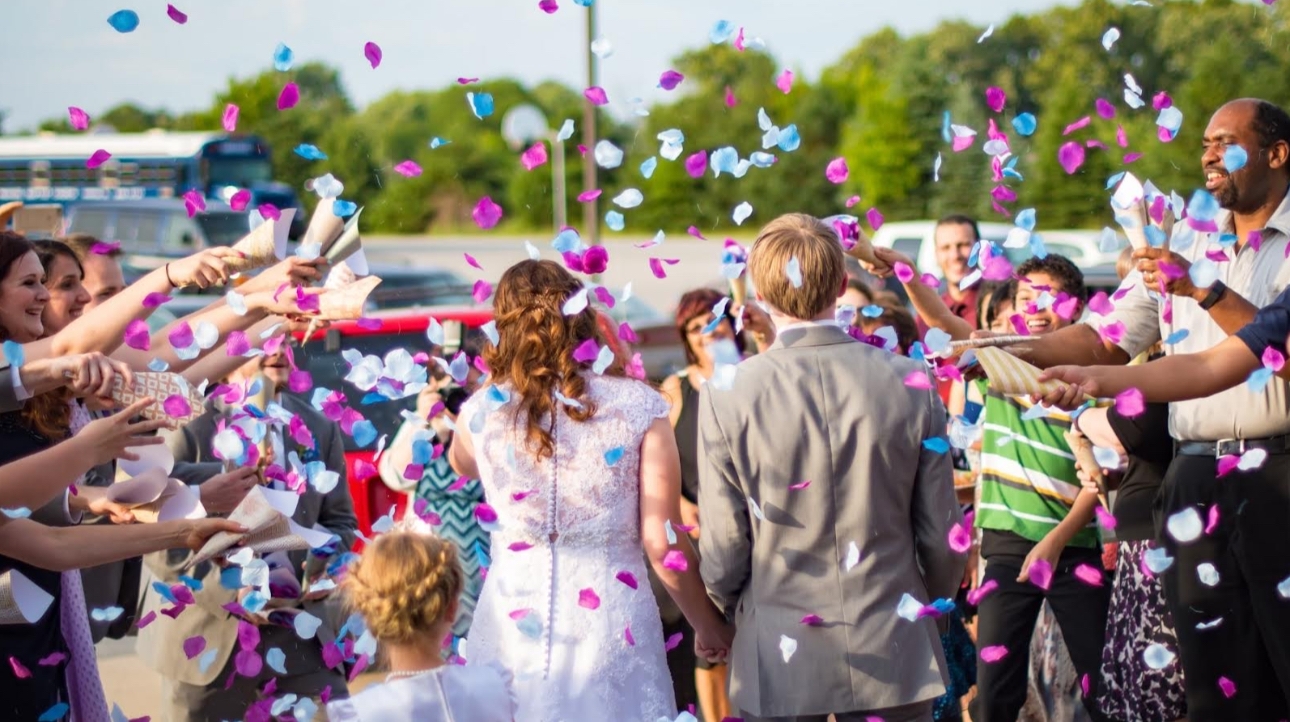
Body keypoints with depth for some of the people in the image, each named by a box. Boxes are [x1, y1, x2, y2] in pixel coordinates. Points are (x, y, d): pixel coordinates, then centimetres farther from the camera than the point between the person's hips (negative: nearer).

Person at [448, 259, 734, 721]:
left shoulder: (481, 411, -2)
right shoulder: (639, 408, -7)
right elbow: (663, 544, -7)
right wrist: (709, 626, 6)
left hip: (514, 625, 1)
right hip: (610, 626, -1)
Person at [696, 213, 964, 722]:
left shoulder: (727, 395, -11)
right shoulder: (911, 383, -7)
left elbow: (723, 547, -7)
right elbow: (941, 533, -1)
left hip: (778, 661, -1)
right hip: (894, 658, 1)